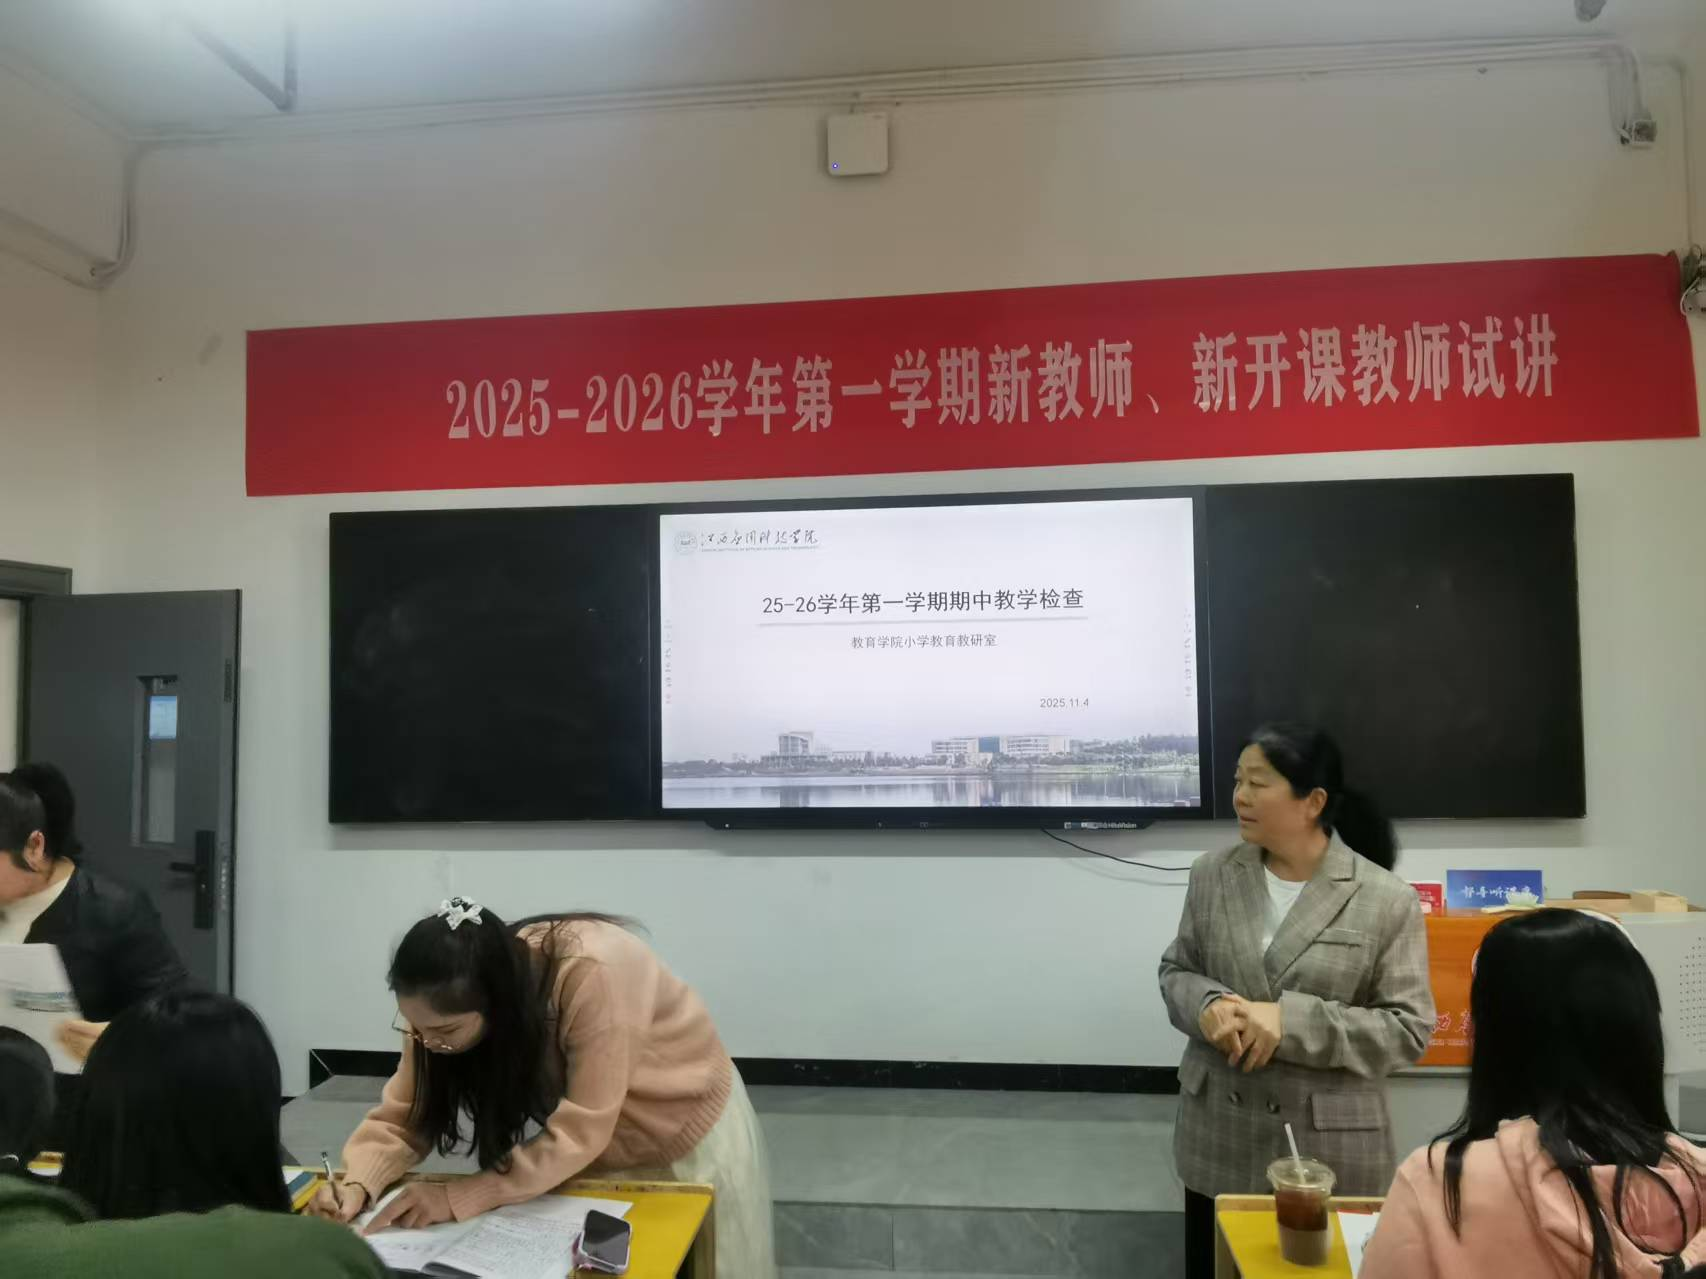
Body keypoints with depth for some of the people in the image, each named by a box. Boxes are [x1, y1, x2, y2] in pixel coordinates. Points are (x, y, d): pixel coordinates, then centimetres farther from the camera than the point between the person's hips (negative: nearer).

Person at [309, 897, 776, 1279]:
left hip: (687, 1131, -4)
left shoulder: (592, 976, -40)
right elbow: (406, 1112, -14)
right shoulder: (448, 1003, -21)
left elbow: (579, 1132, -35)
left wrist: (457, 1199, -36)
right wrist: (359, 1183, -32)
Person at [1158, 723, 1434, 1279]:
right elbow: (1175, 971, 8)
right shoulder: (1211, 875, 0)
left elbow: (1408, 1028, -11)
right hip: (1218, 1137, 3)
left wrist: (1294, 1021, -22)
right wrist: (1209, 1005, -15)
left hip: (1329, 1148, -3)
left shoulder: (1387, 900, -11)